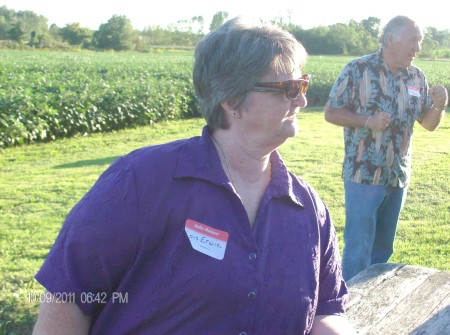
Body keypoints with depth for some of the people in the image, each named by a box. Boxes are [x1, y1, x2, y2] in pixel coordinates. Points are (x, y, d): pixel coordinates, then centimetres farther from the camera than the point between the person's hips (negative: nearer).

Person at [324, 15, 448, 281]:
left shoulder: (417, 77, 6)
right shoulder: (358, 70, -9)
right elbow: (331, 112, -9)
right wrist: (367, 121, -21)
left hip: (398, 177, 6)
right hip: (364, 175, -6)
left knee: (384, 246, 16)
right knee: (358, 247, -1)